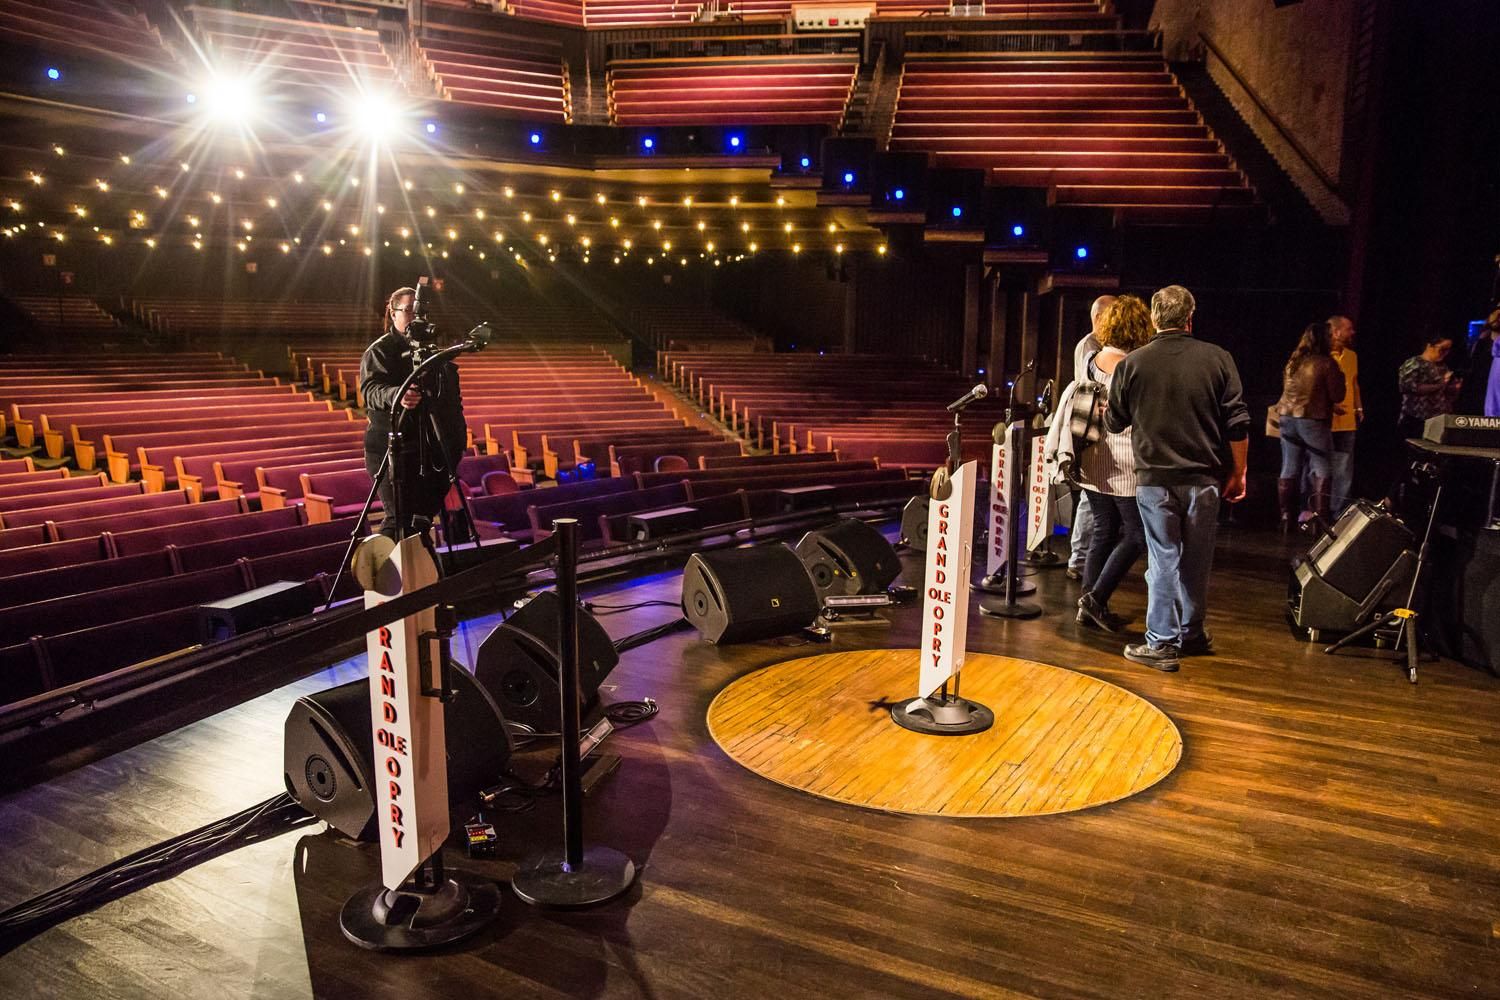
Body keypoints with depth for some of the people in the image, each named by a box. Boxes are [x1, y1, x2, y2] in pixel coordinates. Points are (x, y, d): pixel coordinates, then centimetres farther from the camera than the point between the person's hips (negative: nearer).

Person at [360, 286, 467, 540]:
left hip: (433, 450, 6)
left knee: (423, 517, 8)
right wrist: (395, 396, -41)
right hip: (393, 450, -6)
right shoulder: (379, 350, -2)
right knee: (399, 518, -11)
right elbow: (370, 390, -19)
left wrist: (458, 433, 16)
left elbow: (451, 395, 26)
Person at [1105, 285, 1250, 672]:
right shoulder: (1217, 359, -2)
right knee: (1196, 559, 13)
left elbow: (1114, 423, 7)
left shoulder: (1132, 364, -4)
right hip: (1204, 478, 1)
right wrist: (1238, 473, 8)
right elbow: (1238, 423, -2)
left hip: (1155, 479, -1)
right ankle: (1192, 633, 26)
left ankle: (1161, 643, 4)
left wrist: (1107, 412, 29)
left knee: (1163, 558, 3)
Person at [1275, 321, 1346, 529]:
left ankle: (1286, 517, 10)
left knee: (1289, 470, 8)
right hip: (1313, 420, -6)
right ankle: (1320, 518, -3)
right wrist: (1339, 375, 6)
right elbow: (1337, 396, -8)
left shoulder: (1293, 361, 10)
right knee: (1322, 471, 1)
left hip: (1288, 417, 6)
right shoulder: (1327, 363, -10)